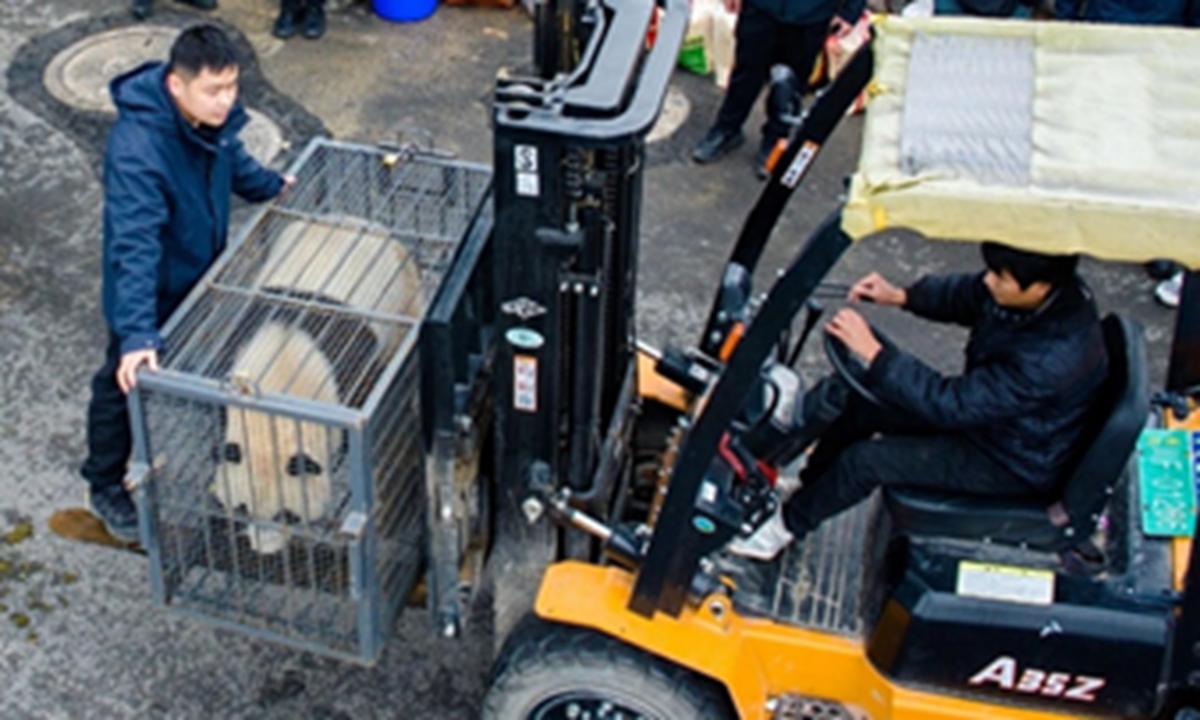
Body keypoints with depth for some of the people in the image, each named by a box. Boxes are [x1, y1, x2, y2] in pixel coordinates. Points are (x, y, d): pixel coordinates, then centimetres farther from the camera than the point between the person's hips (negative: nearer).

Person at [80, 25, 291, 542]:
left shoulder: (211, 113, -15)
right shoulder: (136, 149, -39)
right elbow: (134, 245, -44)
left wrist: (270, 187, 24)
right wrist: (136, 332, -49)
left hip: (202, 273, 7)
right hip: (152, 290, -7)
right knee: (128, 383, 14)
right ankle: (105, 487, 37)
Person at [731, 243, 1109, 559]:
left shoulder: (1052, 358, -39)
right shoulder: (1048, 288, -16)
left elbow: (953, 404, -33)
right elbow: (967, 296, 5)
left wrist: (874, 353, -31)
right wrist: (901, 297, -9)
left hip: (1014, 464, -8)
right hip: (986, 409, 8)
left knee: (865, 460, -14)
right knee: (862, 404, 5)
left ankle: (787, 525, 11)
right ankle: (805, 486, 25)